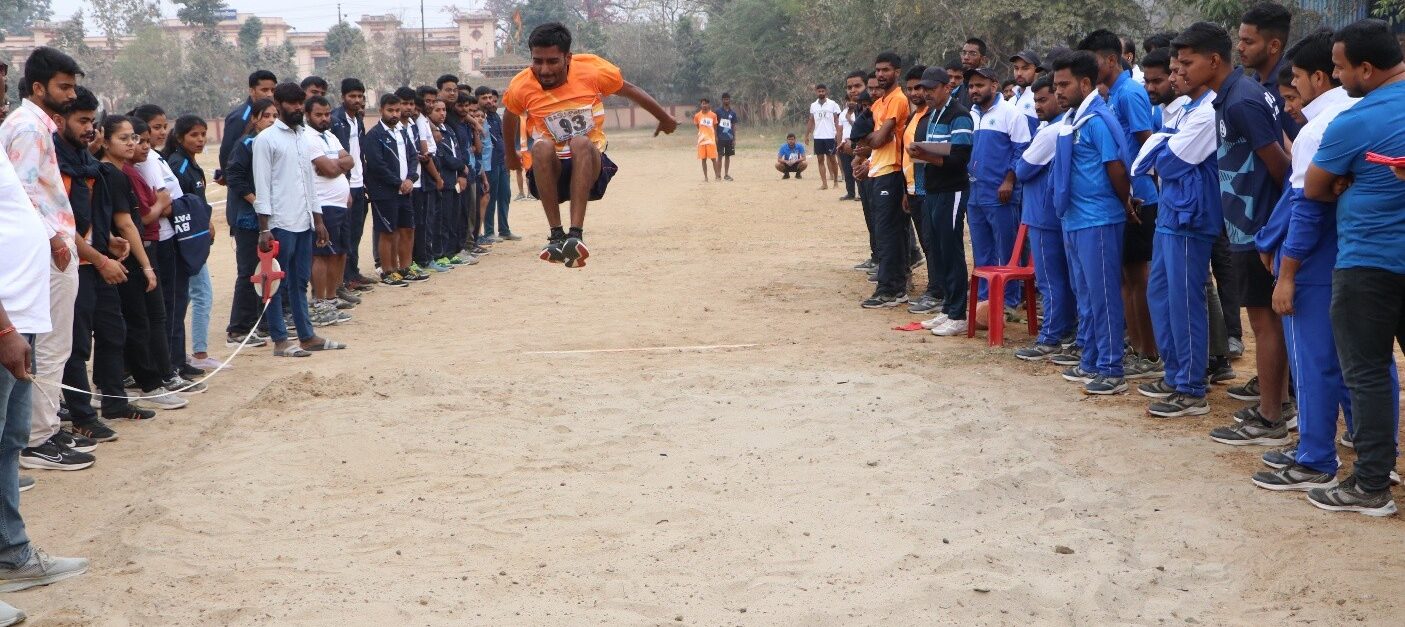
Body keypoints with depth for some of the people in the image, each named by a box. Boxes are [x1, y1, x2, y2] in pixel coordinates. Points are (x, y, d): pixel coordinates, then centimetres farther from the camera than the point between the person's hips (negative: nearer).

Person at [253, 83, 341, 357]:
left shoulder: (302, 138, 16)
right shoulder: (266, 139, -7)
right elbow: (262, 186, -11)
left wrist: (318, 220, 16)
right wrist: (264, 229, -15)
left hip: (304, 223, 7)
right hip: (280, 224, -7)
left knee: (300, 283, 12)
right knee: (278, 285, 0)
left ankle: (307, 336, 17)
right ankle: (280, 341, 5)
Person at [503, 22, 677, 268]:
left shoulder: (592, 70, -11)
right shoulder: (520, 87, -10)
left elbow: (630, 90, 7)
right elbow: (511, 118, 14)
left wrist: (664, 118, 20)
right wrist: (510, 153, 30)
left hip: (590, 166, -1)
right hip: (550, 174, 1)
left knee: (581, 143, -36)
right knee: (542, 147, -34)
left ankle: (575, 234, -46)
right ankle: (556, 235, -35)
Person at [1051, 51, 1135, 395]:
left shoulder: (1098, 119, -15)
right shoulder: (1071, 119, 12)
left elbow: (1117, 168, -15)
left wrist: (1125, 204, -3)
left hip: (1098, 221, -9)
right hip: (1075, 219, 9)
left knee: (1103, 295, -3)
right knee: (1085, 294, 16)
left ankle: (1111, 371, 3)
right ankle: (1090, 362, 26)